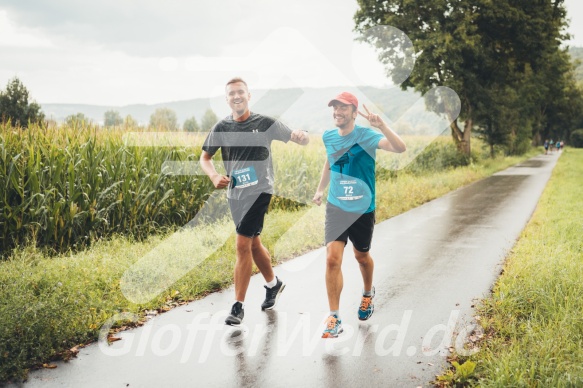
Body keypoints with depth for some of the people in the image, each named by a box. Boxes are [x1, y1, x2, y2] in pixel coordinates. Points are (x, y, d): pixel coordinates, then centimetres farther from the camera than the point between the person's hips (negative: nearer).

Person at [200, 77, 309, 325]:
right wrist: (214, 176, -11)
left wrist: (302, 137, -28)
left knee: (243, 245, -11)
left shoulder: (265, 124, -7)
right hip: (235, 193, 5)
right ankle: (273, 284, 43)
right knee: (253, 243, 18)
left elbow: (299, 140, -3)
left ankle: (238, 306, -1)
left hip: (259, 191, -5)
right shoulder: (222, 128, 1)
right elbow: (205, 158, 9)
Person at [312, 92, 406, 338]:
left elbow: (400, 148, -31)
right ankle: (334, 318, -3)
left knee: (361, 256, 17)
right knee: (332, 258, -12)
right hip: (336, 208, 2)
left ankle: (368, 294, 49)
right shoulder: (328, 137, 0)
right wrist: (320, 189, 24)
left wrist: (381, 126, -44)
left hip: (363, 210, -2)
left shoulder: (366, 136, -15)